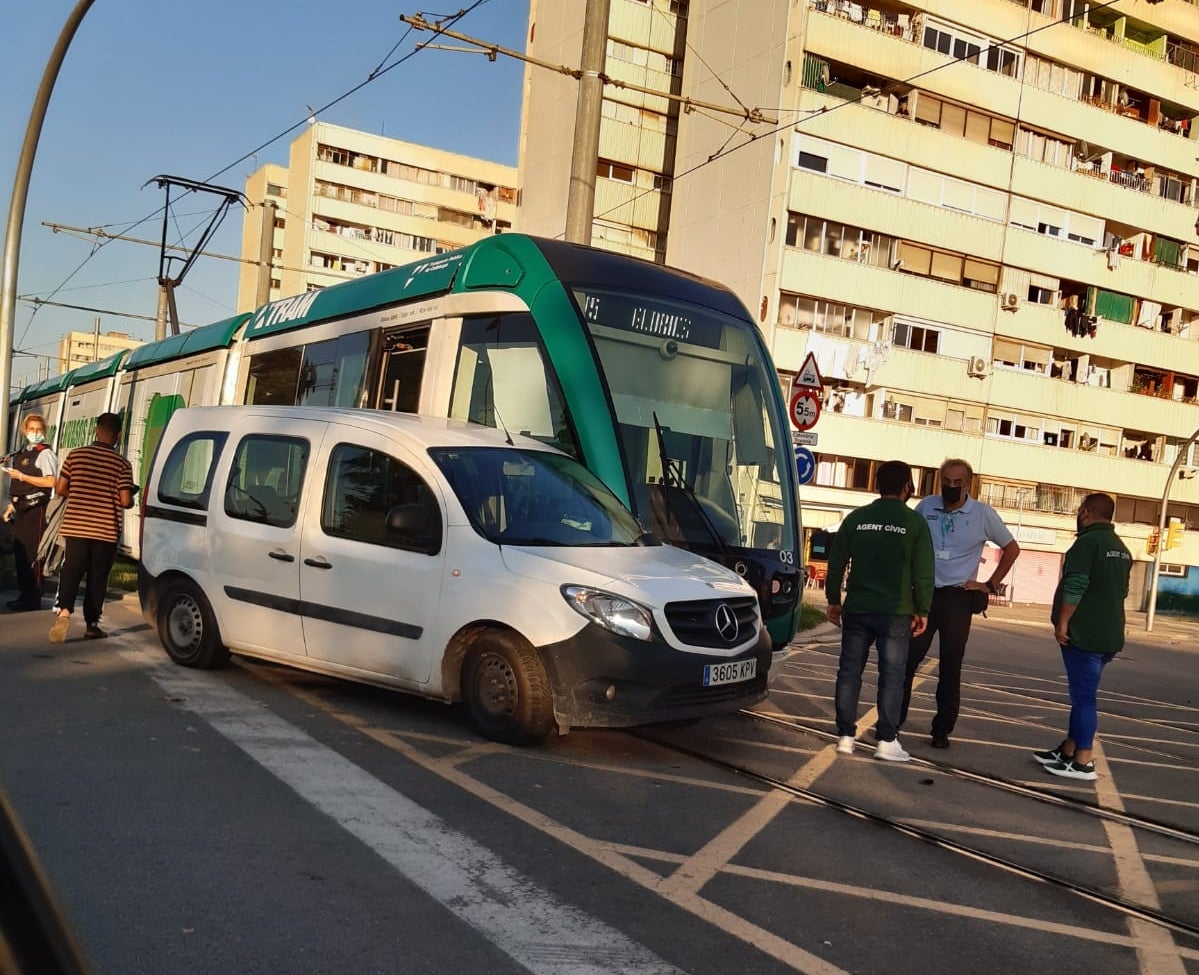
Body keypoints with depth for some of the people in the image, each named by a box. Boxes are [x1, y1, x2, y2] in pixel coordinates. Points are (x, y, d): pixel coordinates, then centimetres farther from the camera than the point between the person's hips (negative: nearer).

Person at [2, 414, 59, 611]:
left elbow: (51, 482, -18)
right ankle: (23, 596, 19)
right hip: (21, 510, 8)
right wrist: (11, 506, 16)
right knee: (19, 553, 10)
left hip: (36, 509, -8)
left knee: (32, 555, -6)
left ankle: (33, 600, -2)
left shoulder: (45, 454, -6)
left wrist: (22, 476, -15)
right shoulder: (19, 454, 18)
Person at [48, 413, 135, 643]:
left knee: (71, 571, 6)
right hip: (106, 530, -1)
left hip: (75, 526, 1)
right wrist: (131, 502, 12)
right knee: (98, 576, 9)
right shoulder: (121, 464, -6)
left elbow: (60, 489, 3)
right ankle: (92, 624, 14)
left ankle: (64, 610, -17)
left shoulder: (75, 455, 1)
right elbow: (125, 501, -11)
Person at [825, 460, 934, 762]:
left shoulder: (856, 518, 4)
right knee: (891, 675, 3)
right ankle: (887, 741, 3)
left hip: (857, 609, 3)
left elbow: (836, 562, 6)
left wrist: (834, 600, 15)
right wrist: (922, 610, 3)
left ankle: (845, 736, 11)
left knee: (850, 671, 8)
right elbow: (924, 573, -4)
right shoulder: (915, 522, -3)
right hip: (895, 612, -3)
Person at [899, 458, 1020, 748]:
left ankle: (942, 730, 13)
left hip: (958, 597, -1)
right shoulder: (926, 506, 0)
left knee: (950, 667, 5)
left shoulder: (983, 514, -3)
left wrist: (991, 585, 3)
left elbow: (1011, 549, 8)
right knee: (906, 659, -1)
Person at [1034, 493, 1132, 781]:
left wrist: (1062, 622, -14)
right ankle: (1068, 751, 23)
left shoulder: (1088, 542, -13)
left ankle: (1083, 762, -1)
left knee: (1084, 696, -5)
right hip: (1109, 635, 9)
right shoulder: (1122, 549, 16)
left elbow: (1075, 587, -20)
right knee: (1082, 694, 15)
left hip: (1083, 634, -9)